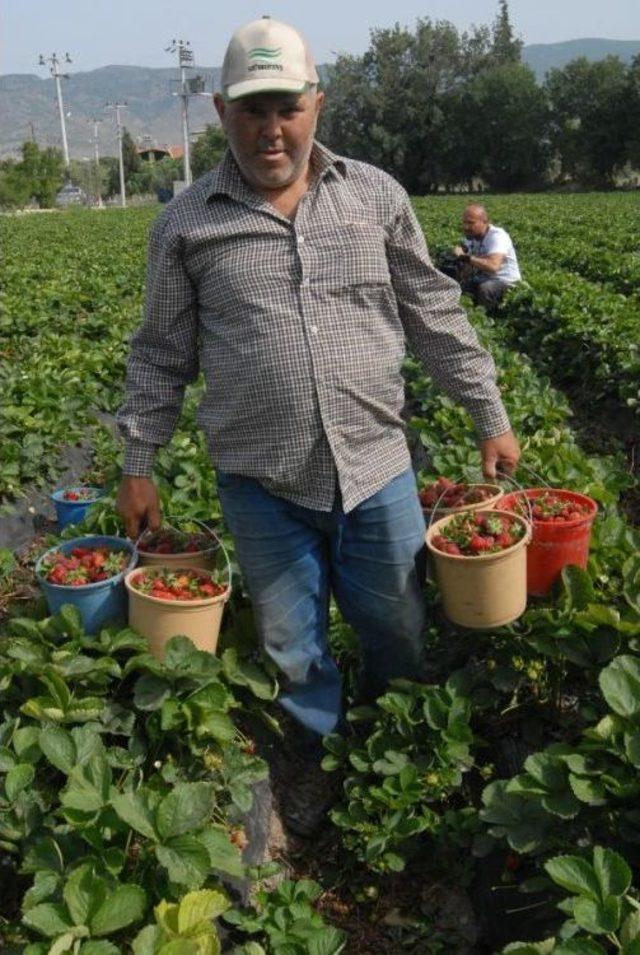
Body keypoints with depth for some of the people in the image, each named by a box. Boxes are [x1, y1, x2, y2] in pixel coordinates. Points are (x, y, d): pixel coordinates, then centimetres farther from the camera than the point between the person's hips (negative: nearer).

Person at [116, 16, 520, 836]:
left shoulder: (376, 196, 2)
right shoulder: (185, 223, 0)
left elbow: (435, 316, 7)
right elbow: (161, 354, 7)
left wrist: (489, 417, 8)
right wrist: (138, 464, 7)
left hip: (376, 470, 1)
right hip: (261, 485, 0)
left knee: (399, 632, 16)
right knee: (292, 645, 15)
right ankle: (317, 755, 42)